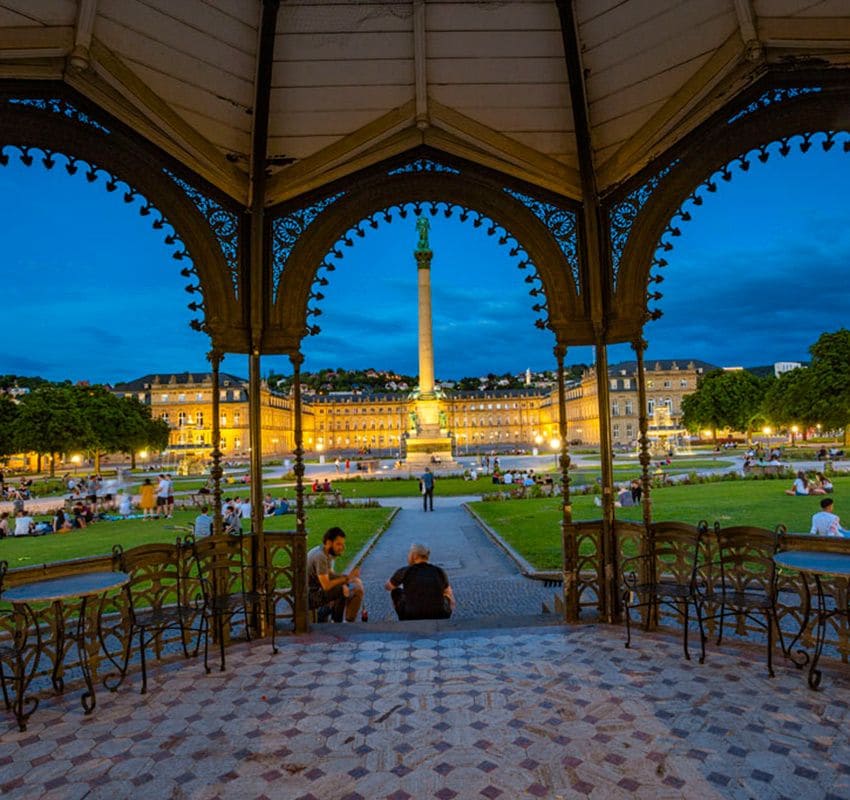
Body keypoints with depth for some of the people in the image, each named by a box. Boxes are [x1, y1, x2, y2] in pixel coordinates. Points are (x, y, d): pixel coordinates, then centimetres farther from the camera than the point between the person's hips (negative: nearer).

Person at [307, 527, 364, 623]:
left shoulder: (327, 553, 5)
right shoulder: (320, 556, -24)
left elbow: (331, 575, 7)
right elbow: (326, 586, -26)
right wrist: (347, 578, -19)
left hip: (317, 589, 9)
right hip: (310, 596, -9)